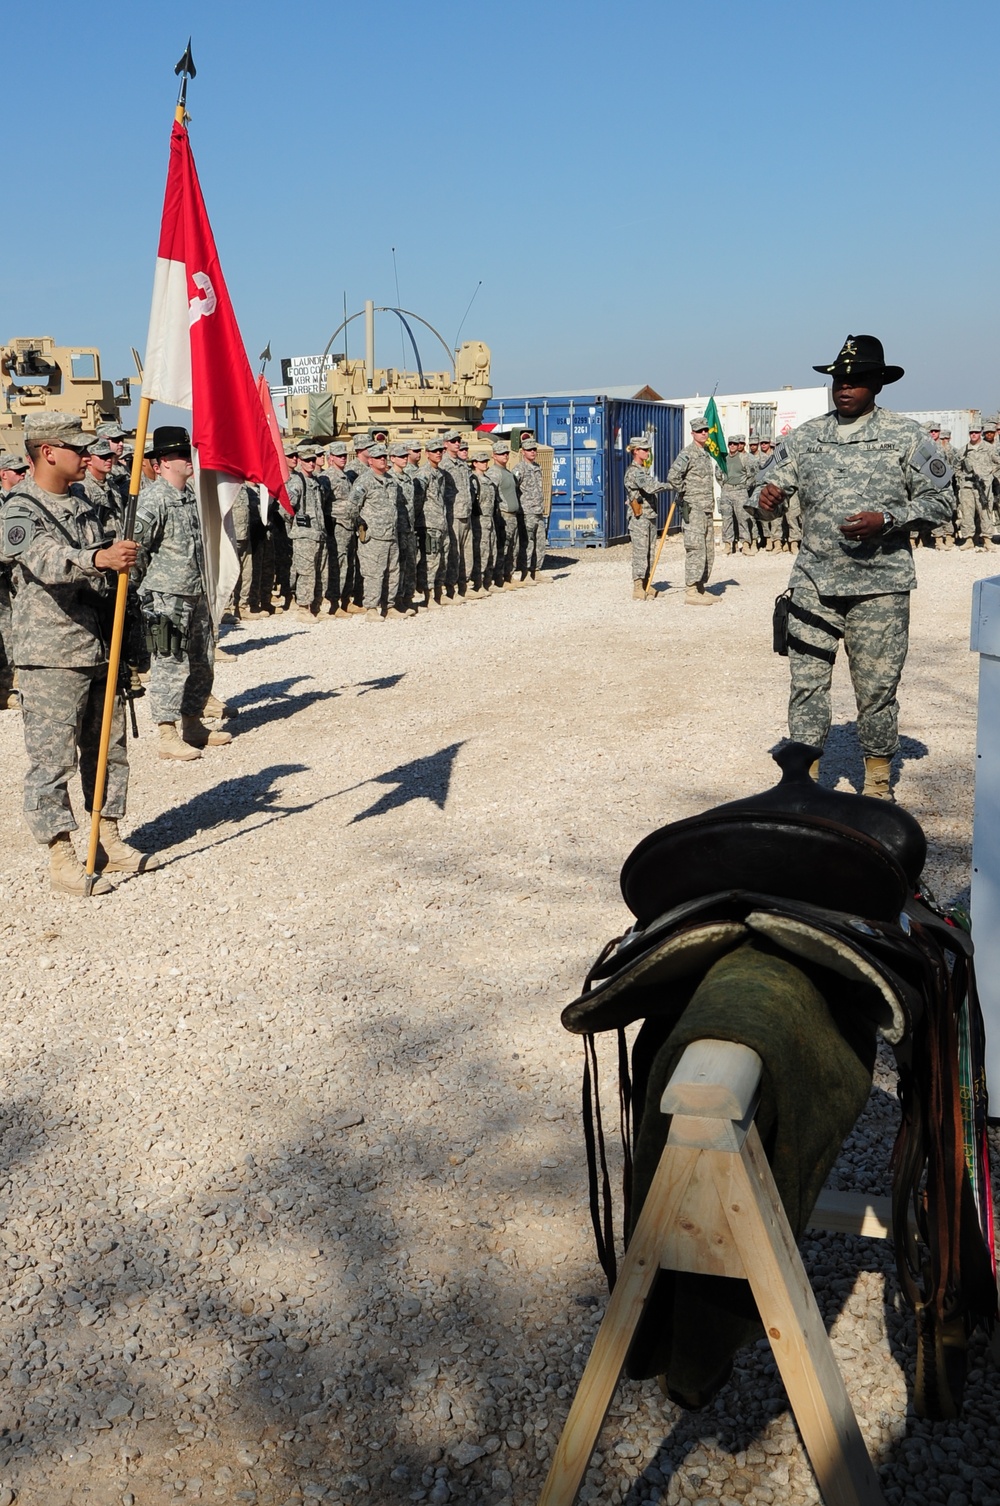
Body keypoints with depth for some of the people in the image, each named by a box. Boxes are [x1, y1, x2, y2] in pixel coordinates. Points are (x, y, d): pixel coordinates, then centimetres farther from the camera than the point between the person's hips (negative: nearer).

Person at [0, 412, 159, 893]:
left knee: (109, 749, 13)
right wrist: (98, 558, -48)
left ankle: (109, 841, 25)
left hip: (100, 650, 8)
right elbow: (48, 560, -32)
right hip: (51, 659, -8)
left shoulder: (82, 501, 15)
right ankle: (61, 859, 5)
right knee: (52, 759, -2)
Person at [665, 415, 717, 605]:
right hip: (693, 509, -9)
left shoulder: (706, 454, 18)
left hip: (707, 510, 9)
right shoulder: (688, 453, -10)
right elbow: (672, 477, -22)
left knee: (708, 551, 11)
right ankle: (691, 592, -10)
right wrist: (684, 494, -12)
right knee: (695, 550, -11)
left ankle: (700, 588, 18)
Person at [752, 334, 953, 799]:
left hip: (879, 586, -2)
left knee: (877, 686, 4)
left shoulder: (906, 436, 1)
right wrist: (767, 499, -14)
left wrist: (886, 520, -15)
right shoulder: (804, 436, 10)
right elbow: (772, 486, 11)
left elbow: (938, 499, 1)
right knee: (806, 680, 0)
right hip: (814, 583, 2)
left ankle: (877, 782, 19)